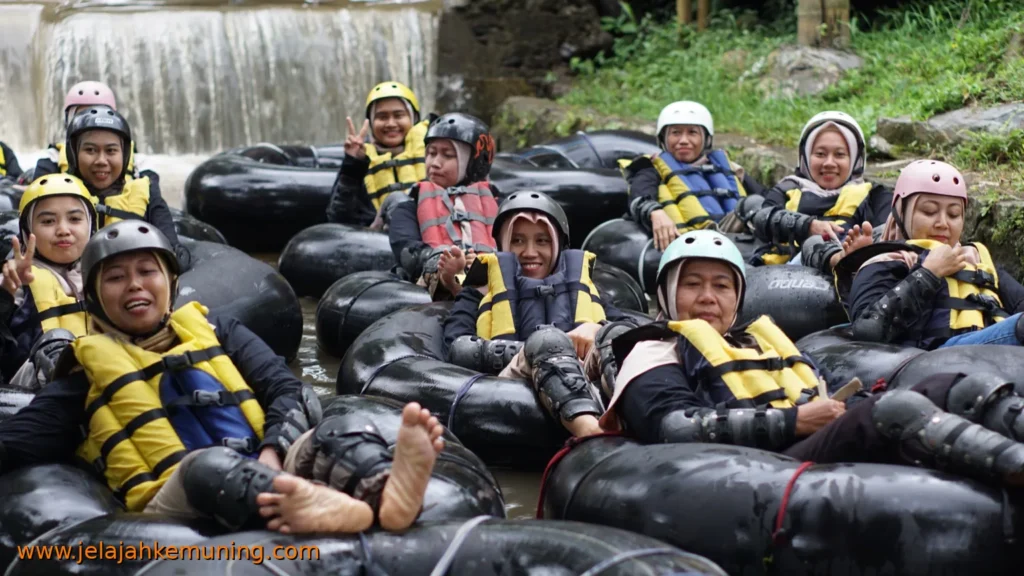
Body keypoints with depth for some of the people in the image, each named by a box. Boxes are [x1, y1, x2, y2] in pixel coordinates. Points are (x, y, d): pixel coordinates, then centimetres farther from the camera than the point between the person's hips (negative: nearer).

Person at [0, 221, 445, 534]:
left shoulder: (216, 332, 26)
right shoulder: (86, 375, 21)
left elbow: (288, 391, 12)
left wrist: (272, 452, -9)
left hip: (265, 471, 4)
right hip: (176, 500, -4)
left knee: (348, 429, -23)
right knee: (207, 464, -37)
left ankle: (386, 493, -61)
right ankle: (349, 512, -68)